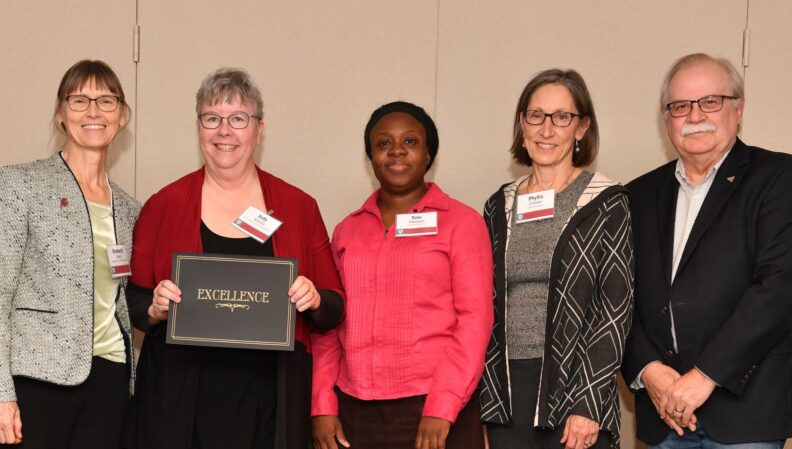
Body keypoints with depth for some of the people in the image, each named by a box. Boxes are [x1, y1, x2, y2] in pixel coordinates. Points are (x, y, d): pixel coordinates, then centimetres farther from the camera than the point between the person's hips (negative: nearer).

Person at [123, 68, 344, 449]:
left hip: (268, 405, 1)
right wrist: (154, 309, -13)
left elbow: (334, 308, 7)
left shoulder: (299, 207, 3)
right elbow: (130, 300, 7)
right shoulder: (162, 206, 2)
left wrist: (315, 302, -14)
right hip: (179, 404, 0)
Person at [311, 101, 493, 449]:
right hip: (354, 411, 3)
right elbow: (330, 324, 10)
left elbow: (475, 319, -6)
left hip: (432, 412, -3)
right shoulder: (348, 229, 11)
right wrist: (323, 406, 1)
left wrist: (441, 409, -13)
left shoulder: (461, 222, 0)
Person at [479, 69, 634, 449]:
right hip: (504, 393, 4)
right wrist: (483, 401, 7)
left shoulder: (607, 203, -1)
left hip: (575, 390, -3)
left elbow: (615, 306, -6)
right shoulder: (500, 206, 11)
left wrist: (587, 403, -13)